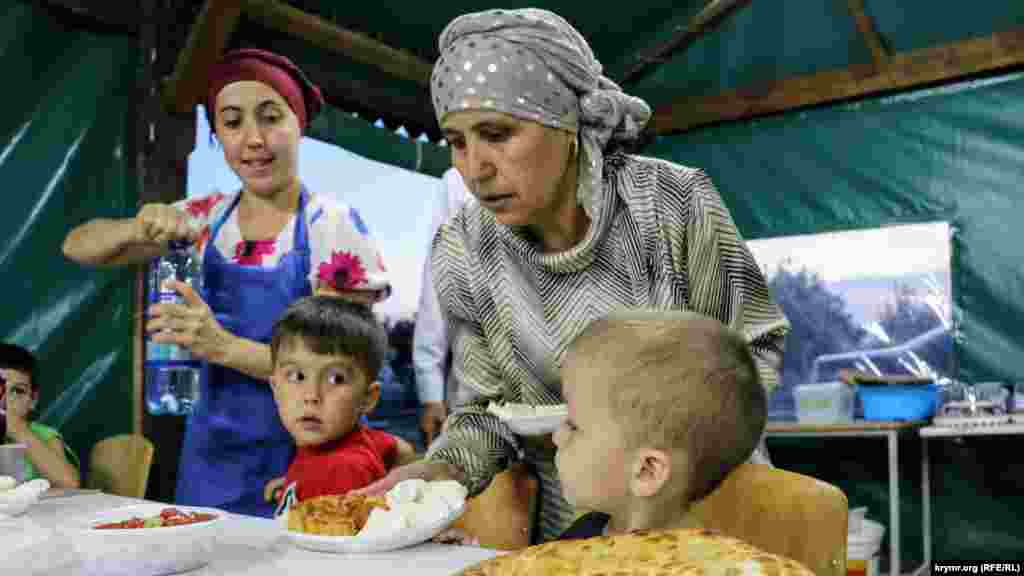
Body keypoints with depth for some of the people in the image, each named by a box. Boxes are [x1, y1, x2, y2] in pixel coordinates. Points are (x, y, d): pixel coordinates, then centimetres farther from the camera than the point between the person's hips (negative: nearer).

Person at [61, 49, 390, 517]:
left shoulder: (335, 227, -13)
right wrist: (137, 228, -16)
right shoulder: (208, 216, 1)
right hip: (210, 452, 4)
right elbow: (78, 247, 6)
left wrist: (224, 346, -28)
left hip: (293, 459, -4)